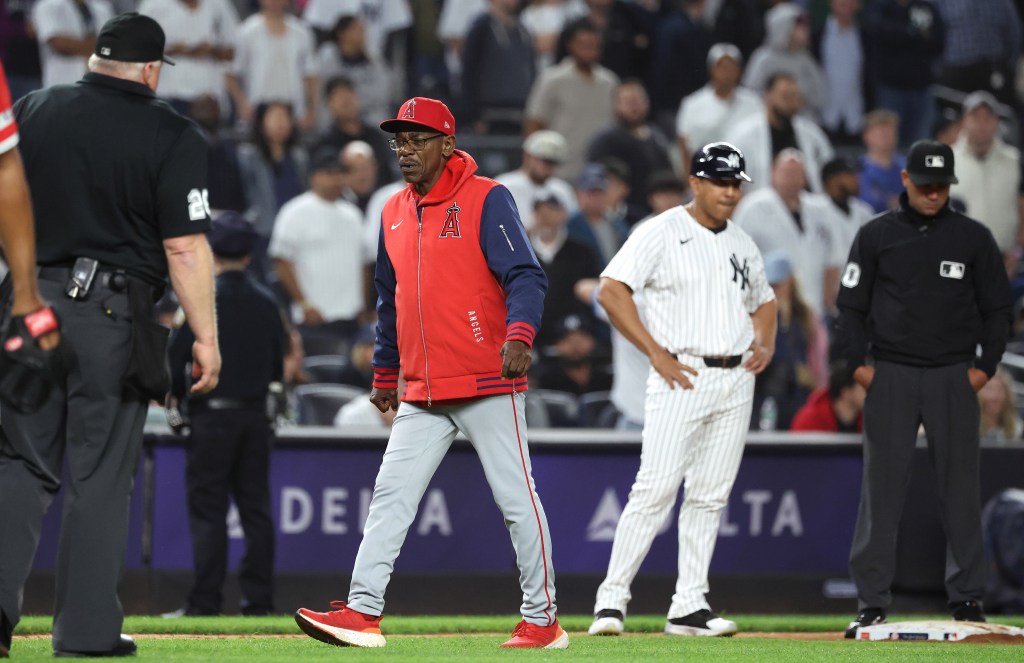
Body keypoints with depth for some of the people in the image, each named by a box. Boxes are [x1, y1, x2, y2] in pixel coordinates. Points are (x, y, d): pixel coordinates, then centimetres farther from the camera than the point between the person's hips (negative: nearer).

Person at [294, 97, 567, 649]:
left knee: (516, 498, -2)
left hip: (486, 384, -7)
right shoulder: (395, 212, 14)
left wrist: (519, 335, -31)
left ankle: (542, 620, 5)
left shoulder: (485, 199, -7)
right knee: (390, 496, 0)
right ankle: (362, 613, -1)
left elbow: (526, 276, -15)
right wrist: (384, 374, 26)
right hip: (422, 394, 7)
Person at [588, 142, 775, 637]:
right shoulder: (661, 233, -4)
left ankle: (689, 607, 9)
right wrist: (656, 352, -15)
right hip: (682, 377, -6)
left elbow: (763, 301, 31)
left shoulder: (741, 243, 16)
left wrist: (766, 344, 9)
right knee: (656, 489, -14)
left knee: (711, 496, 5)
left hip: (736, 380, 6)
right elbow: (611, 290, -12)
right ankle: (611, 600, -10)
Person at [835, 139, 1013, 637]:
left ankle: (966, 596, 8)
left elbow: (997, 307, 9)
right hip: (890, 376, 0)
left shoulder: (973, 238, 5)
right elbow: (851, 303, 7)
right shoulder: (876, 236, 5)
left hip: (954, 377, 0)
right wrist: (858, 363, -3)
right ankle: (872, 600, -1)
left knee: (960, 486, 2)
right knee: (881, 487, -2)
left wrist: (985, 366, -1)